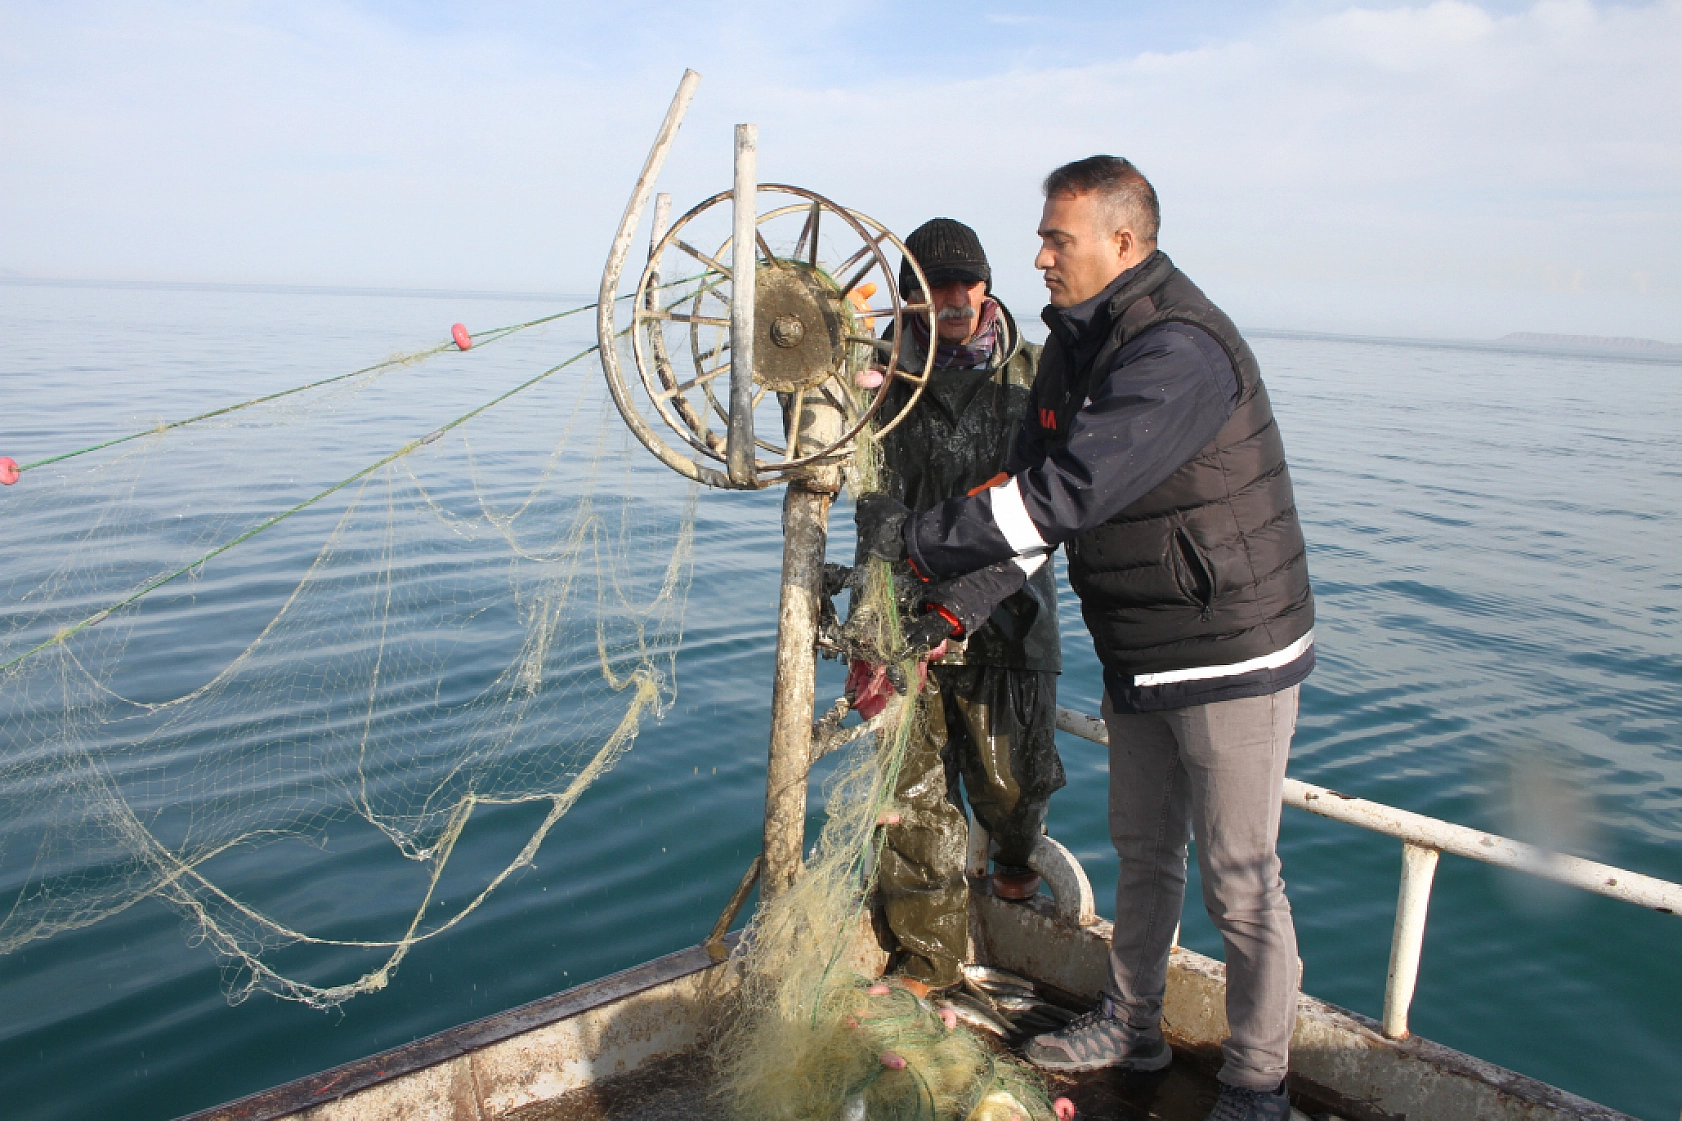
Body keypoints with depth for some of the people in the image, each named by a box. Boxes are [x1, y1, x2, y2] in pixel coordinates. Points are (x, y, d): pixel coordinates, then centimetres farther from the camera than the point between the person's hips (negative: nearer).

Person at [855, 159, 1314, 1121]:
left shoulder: (1181, 350, -24)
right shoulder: (1074, 347, 6)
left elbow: (1069, 491, -32)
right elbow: (1028, 493, 8)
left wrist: (916, 535, -25)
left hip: (1234, 659, -9)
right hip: (1139, 660, 9)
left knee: (1240, 882, 3)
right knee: (1143, 852, 21)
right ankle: (1132, 1029, 39)